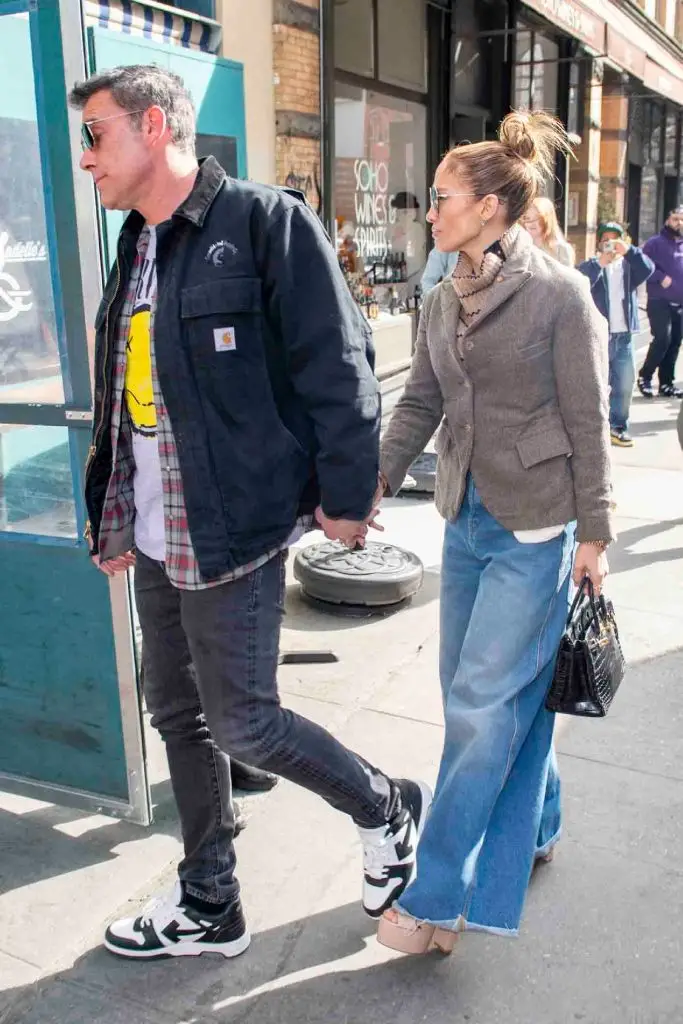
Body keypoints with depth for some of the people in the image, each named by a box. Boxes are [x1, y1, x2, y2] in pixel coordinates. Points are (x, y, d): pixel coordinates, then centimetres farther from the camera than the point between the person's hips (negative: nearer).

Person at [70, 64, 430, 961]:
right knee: (178, 714, 16)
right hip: (156, 537, 9)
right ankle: (209, 907, 35)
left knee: (242, 722, 0)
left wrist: (344, 497, -13)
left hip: (231, 530, -8)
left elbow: (337, 368, -14)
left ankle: (391, 812, 28)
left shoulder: (268, 223, -11)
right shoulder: (138, 247, 13)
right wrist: (114, 516, 19)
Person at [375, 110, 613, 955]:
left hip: (535, 528, -7)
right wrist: (377, 480, -4)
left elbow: (587, 422, -9)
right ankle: (533, 828, 37)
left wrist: (593, 535, -8)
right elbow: (419, 405, 10)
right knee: (482, 692, 14)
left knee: (482, 702, -4)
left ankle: (437, 899, 8)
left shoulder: (560, 294, -10)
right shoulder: (442, 302, 9)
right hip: (466, 520, 7)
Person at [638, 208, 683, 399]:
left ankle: (666, 383, 13)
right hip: (660, 302, -6)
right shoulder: (655, 243, -1)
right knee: (662, 340, -16)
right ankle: (645, 377, -1)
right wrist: (661, 277, -18)